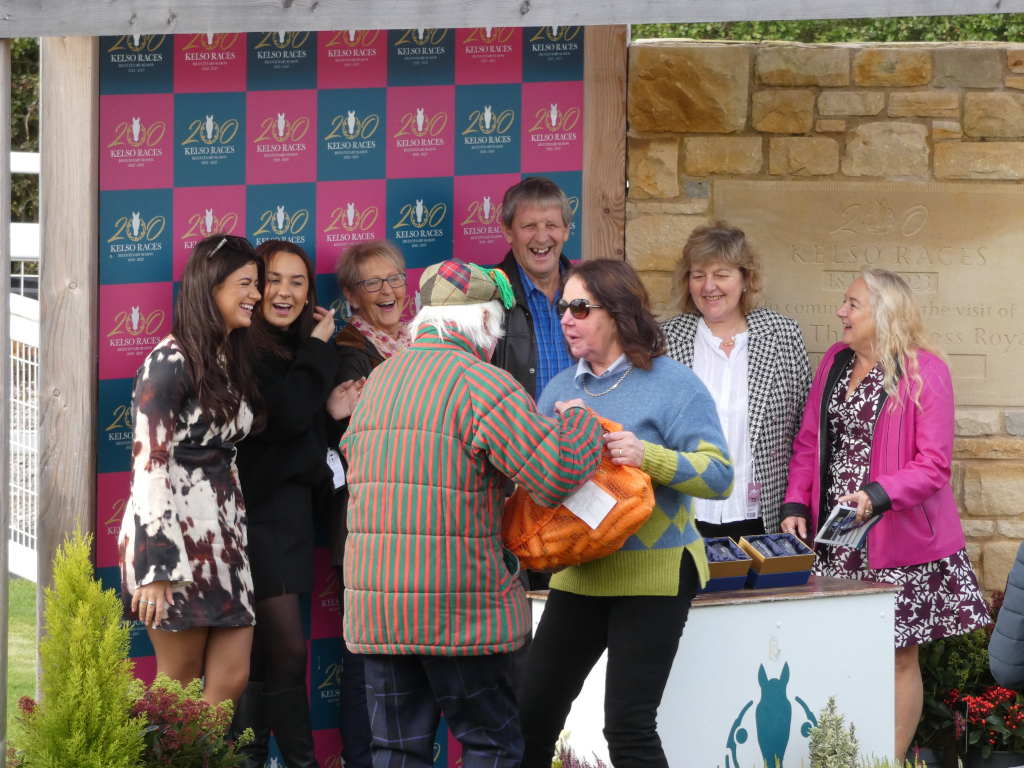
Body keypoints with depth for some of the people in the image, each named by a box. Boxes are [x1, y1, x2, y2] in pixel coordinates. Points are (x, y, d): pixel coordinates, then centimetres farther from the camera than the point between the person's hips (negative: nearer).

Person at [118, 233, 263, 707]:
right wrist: (155, 568, -20)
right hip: (173, 530, -8)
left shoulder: (233, 360, 16)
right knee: (178, 684, -2)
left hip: (224, 537, 8)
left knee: (232, 677, 1)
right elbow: (149, 463, -14)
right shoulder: (171, 360, -10)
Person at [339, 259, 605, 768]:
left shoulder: (378, 382, 14)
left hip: (373, 605, 6)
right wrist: (578, 421, 5)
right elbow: (556, 474, -16)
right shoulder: (481, 383, -10)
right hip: (460, 609, -6)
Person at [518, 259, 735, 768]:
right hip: (578, 572, 6)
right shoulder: (560, 389, 14)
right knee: (533, 713, 6)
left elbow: (719, 475, -12)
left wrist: (648, 456, -26)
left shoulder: (671, 384, -6)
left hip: (652, 573, -6)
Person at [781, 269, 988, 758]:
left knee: (899, 656, 1)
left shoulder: (924, 371, -7)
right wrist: (796, 506, 2)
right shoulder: (835, 362, 12)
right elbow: (808, 443, 15)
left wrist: (878, 495, -25)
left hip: (896, 540, -5)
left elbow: (933, 463, -12)